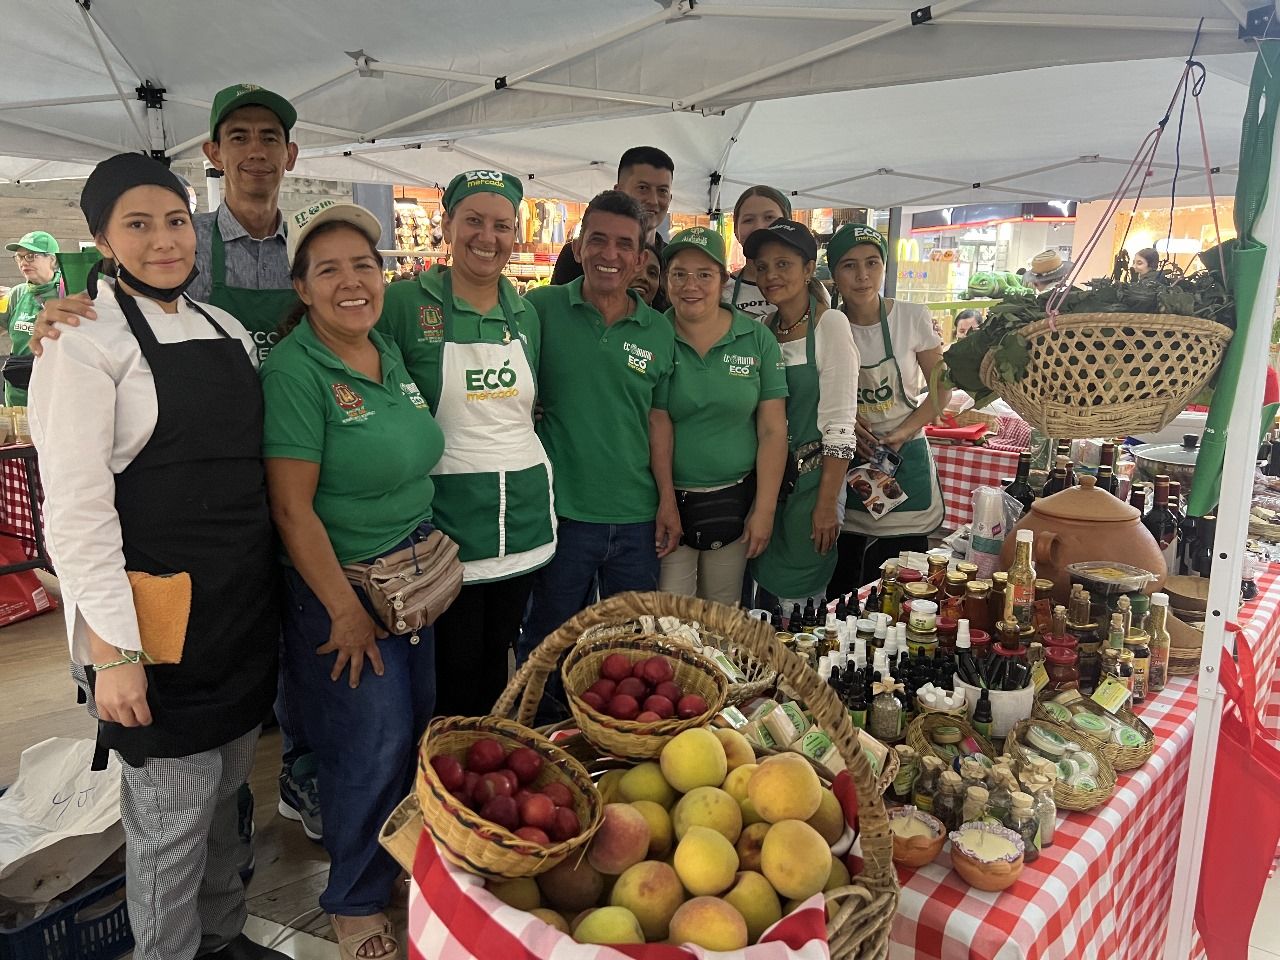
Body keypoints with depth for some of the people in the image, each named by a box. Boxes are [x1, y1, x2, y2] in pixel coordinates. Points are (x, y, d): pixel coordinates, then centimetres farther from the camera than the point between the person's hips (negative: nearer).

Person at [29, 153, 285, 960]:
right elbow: (75, 506, -15)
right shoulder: (85, 343, -11)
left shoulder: (227, 328, 9)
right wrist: (112, 651, -18)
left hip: (245, 605, 7)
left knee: (227, 788, 20)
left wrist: (269, 589, 15)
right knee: (173, 809, 6)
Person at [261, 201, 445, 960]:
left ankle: (403, 858, 44)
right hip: (342, 587, -7)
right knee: (373, 747, 6)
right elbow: (292, 508, -19)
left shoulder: (390, 355, 5)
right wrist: (347, 611, -15)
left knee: (420, 729, 18)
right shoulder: (296, 370, -17)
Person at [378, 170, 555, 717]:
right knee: (454, 669, 5)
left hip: (523, 509, 5)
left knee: (497, 657, 17)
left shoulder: (526, 314, 9)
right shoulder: (406, 302, -6)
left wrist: (535, 476, 10)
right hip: (446, 513, -5)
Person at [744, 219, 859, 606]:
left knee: (798, 599, 3)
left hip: (811, 481, -5)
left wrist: (826, 504, -16)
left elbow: (840, 426, -14)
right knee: (764, 590, 14)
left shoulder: (830, 325, -10)